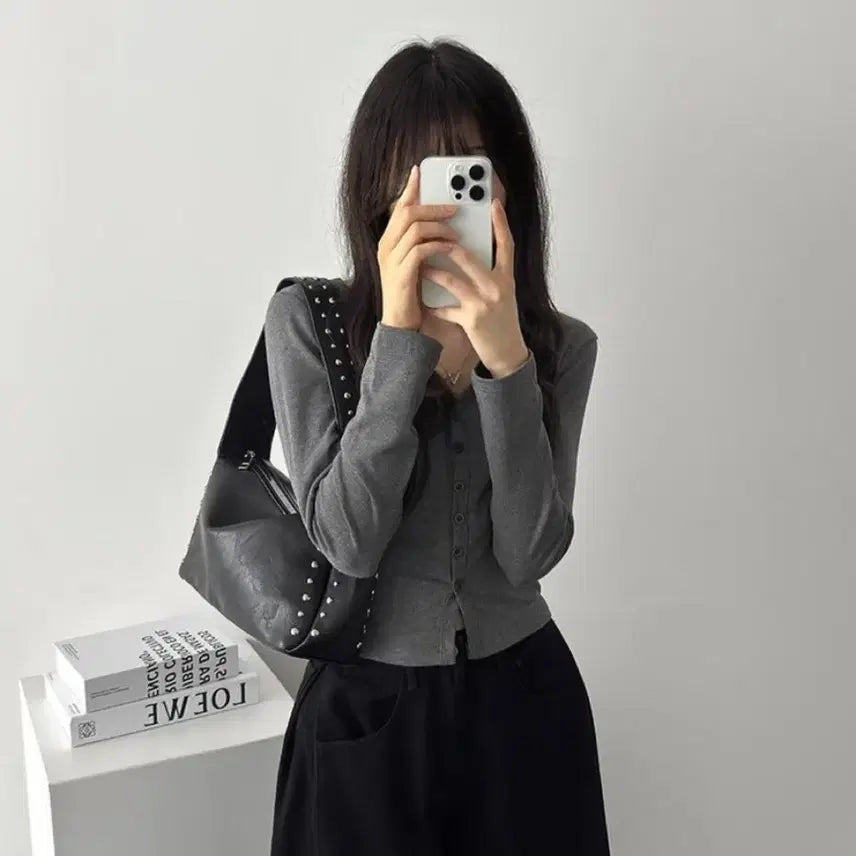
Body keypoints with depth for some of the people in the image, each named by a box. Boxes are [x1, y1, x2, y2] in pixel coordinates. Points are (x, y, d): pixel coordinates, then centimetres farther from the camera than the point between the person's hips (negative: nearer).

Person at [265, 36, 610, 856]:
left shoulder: (561, 343, -3)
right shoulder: (307, 320, -9)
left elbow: (531, 553, -14)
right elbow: (348, 540, -19)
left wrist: (506, 358, -24)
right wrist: (399, 333, -25)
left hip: (523, 700, 2)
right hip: (366, 707, -1)